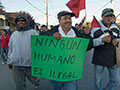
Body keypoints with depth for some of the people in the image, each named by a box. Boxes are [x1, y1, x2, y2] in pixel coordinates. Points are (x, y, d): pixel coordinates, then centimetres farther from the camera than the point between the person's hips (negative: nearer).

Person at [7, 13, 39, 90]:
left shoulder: (32, 33, -2)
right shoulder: (14, 35, 10)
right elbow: (11, 49, 17)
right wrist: (9, 61, 18)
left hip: (30, 64, -2)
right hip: (16, 65, 3)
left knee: (34, 79, 17)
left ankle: (36, 82, 52)